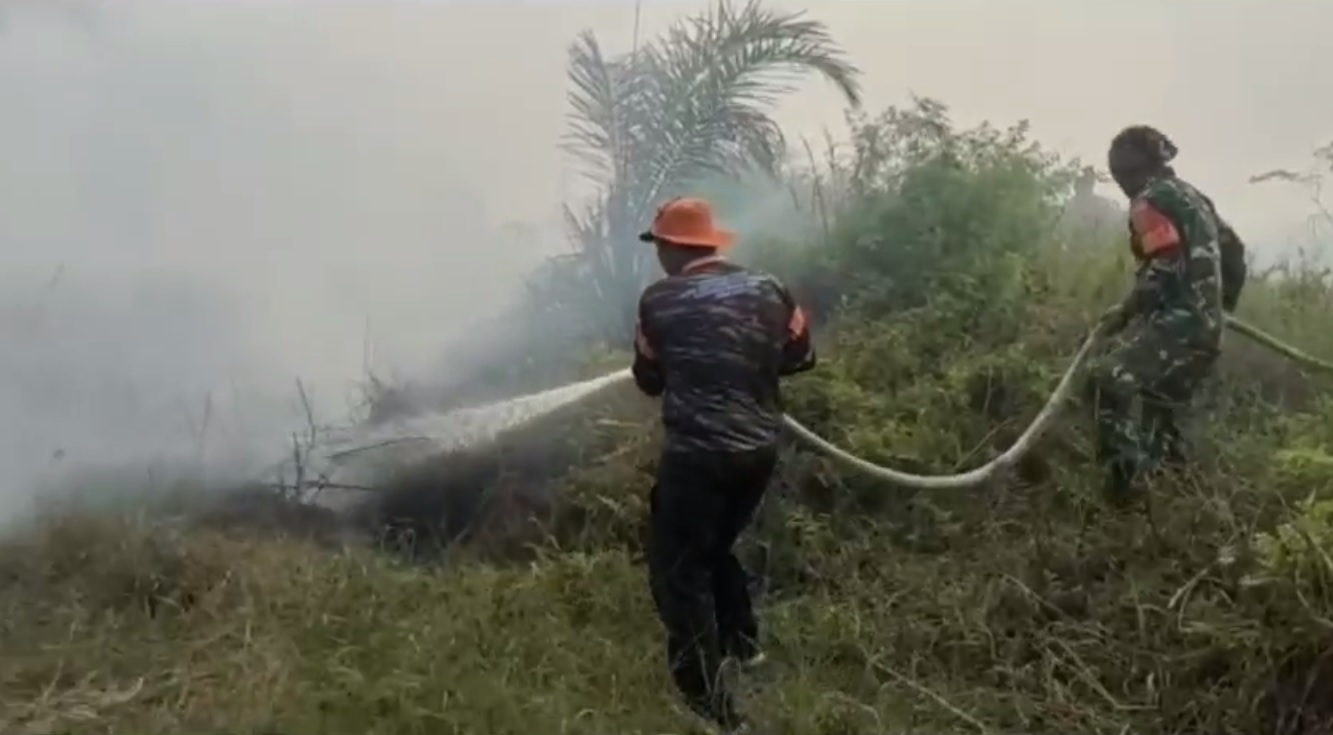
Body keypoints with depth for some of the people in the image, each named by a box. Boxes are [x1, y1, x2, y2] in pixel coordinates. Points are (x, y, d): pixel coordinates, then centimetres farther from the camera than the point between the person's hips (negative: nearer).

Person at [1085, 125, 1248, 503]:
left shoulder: (1151, 199, -8)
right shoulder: (1190, 195, 22)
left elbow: (1163, 268, -19)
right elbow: (1233, 248, 26)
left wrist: (1125, 311, -9)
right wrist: (1222, 300, 35)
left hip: (1180, 322, -10)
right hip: (1207, 327, 10)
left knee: (1108, 383, -17)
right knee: (1159, 403, 22)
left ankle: (1126, 481, -25)